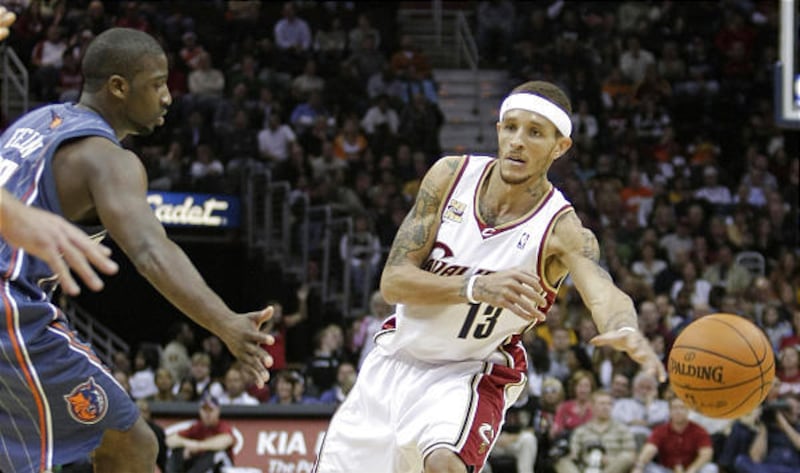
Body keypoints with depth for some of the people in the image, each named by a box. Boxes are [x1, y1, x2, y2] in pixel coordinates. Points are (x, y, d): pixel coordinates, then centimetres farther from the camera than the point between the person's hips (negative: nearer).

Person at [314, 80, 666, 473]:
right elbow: (393, 281, -14)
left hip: (469, 376, -4)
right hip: (394, 359, 4)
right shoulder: (451, 176, -10)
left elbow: (603, 292, -39)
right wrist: (476, 287, -32)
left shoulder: (561, 230, -19)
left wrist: (626, 331, -63)